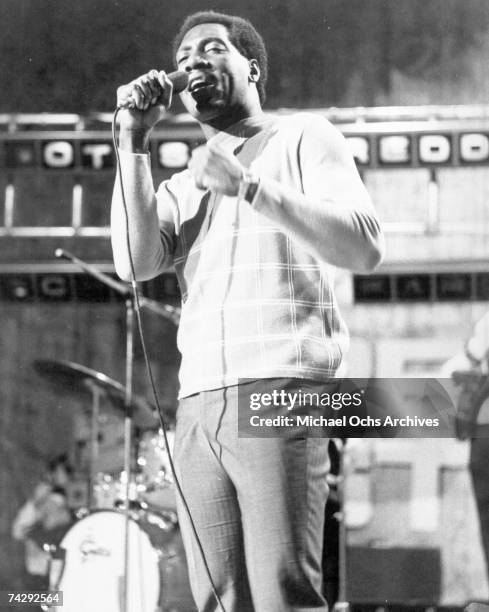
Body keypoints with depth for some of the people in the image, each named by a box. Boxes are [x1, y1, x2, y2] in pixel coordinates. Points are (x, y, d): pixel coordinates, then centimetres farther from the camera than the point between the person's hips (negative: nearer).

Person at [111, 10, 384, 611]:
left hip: (280, 386, -5)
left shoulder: (303, 139, 12)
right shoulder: (182, 186, 27)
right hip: (197, 403, 5)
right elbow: (136, 261, 8)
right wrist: (133, 140, 7)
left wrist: (249, 187, -10)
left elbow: (364, 247, -3)